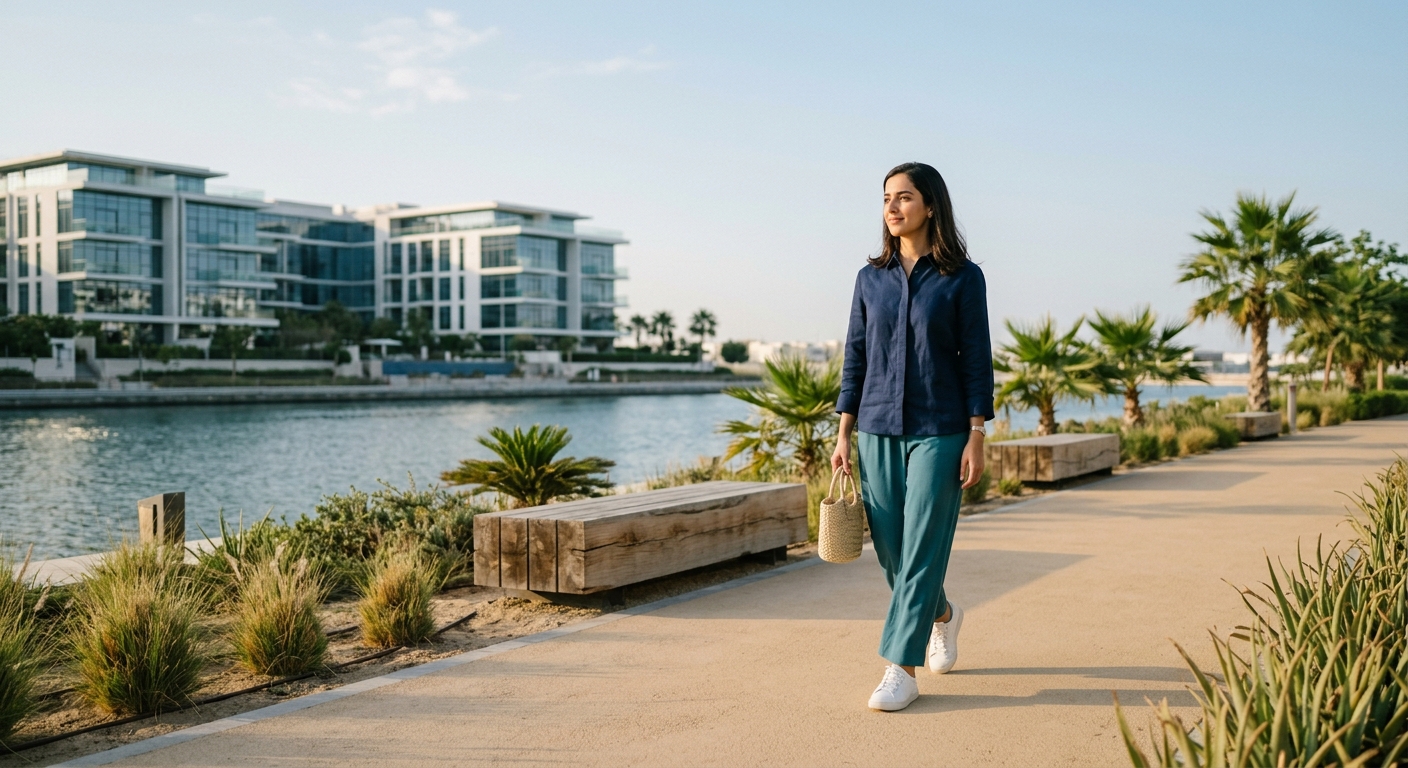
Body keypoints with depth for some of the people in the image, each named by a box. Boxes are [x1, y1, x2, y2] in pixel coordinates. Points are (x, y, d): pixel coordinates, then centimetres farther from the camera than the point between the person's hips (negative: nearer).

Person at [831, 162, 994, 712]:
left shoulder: (962, 278, -2)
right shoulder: (872, 278, 8)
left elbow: (977, 362, -4)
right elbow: (855, 359, 9)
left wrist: (976, 439, -9)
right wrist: (844, 434, 5)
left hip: (939, 432, -4)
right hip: (878, 430, 4)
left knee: (921, 548, -6)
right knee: (890, 549, 10)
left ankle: (901, 670, 1)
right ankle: (942, 615, 39)